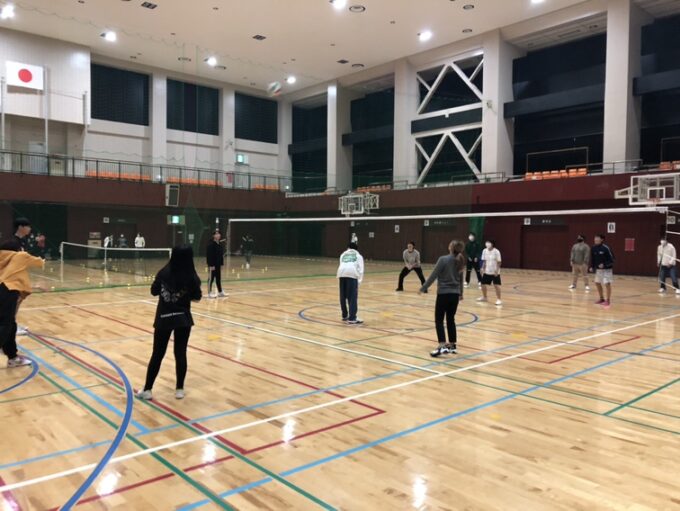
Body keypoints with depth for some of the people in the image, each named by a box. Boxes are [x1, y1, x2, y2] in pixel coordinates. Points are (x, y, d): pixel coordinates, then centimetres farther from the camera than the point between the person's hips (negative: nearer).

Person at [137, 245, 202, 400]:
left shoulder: (164, 273, -6)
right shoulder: (191, 276, -12)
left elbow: (154, 291, 5)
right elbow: (197, 298, -4)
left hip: (163, 318, 1)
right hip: (182, 318, -1)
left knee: (157, 354, 8)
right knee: (180, 354, 8)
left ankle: (147, 390, 15)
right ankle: (179, 389, 15)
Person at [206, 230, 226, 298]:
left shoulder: (220, 244, 9)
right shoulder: (211, 244, -15)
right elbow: (209, 255, -18)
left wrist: (221, 264, 12)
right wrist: (211, 265, -21)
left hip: (218, 264, 8)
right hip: (212, 264, -8)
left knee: (218, 278, 14)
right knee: (211, 278, -1)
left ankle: (220, 292, 21)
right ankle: (210, 293, 7)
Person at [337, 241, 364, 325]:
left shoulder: (343, 254, 35)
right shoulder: (358, 255, 28)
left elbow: (342, 265, 22)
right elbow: (360, 269, 14)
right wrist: (359, 280, 12)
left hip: (342, 273, 3)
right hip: (352, 274, -3)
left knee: (343, 296, 15)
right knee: (353, 297, -3)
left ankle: (345, 315, 29)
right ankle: (352, 318, -9)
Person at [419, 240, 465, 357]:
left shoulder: (443, 259, -13)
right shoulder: (459, 261, 8)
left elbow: (433, 275, -13)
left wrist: (423, 288, -4)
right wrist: (460, 293, 33)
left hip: (444, 293, -6)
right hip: (455, 294, 6)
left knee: (439, 320, -1)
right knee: (451, 319, 16)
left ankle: (442, 346, -11)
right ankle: (452, 345, 21)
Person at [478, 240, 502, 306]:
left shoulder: (496, 251, -14)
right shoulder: (484, 251, 1)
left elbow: (499, 262, -11)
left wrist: (497, 270, -18)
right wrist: (483, 269, 3)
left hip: (495, 272, -5)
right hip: (487, 271, 5)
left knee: (496, 285, -7)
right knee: (483, 284, 11)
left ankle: (498, 299, 2)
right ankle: (484, 297, 32)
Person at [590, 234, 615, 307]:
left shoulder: (606, 248, -20)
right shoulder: (593, 248, -2)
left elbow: (611, 259, -16)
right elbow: (592, 258, 11)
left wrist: (604, 264, -27)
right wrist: (592, 267, 4)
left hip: (607, 269, -7)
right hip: (598, 269, 7)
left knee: (607, 284, -7)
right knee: (597, 283, 11)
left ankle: (608, 300, 4)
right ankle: (602, 299, 26)